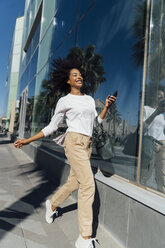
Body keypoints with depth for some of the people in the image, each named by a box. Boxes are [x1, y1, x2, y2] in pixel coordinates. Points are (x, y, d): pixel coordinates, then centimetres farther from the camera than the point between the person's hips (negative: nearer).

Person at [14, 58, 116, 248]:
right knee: (88, 184, -14)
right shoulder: (64, 101, 0)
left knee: (73, 182, 15)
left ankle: (52, 204, 44)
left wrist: (106, 107, 4)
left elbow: (96, 122, 17)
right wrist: (28, 140, -2)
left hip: (87, 144, 7)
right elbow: (52, 127, 3)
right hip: (74, 142, -7)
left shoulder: (90, 99, 17)